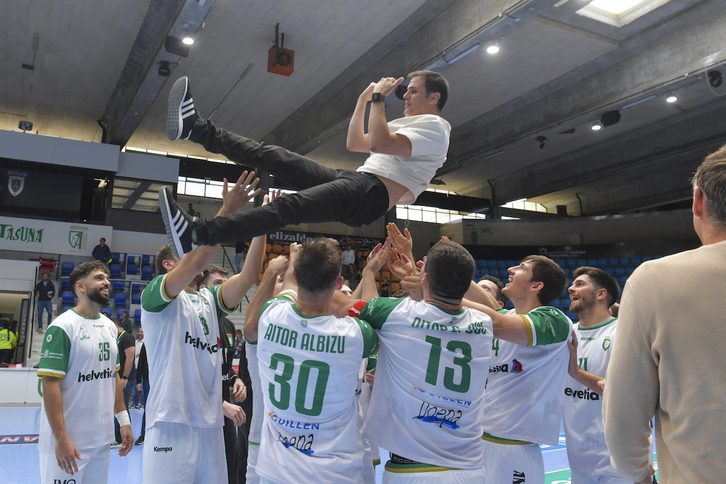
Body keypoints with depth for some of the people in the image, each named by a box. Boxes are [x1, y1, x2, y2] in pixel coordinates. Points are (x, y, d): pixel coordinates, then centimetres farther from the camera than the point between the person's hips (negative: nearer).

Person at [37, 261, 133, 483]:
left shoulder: (109, 326, 9)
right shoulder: (63, 326, -12)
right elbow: (50, 384, -16)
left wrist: (124, 420, 10)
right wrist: (61, 438, -19)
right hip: (69, 441, -6)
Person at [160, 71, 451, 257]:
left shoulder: (433, 126, 0)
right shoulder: (407, 124, 31)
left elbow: (379, 143, -20)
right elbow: (354, 144, 33)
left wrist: (379, 98, -6)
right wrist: (364, 99, 28)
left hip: (371, 193, -9)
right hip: (354, 179, 9)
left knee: (290, 206, -29)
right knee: (274, 157, -3)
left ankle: (197, 234, -40)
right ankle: (197, 129, -4)